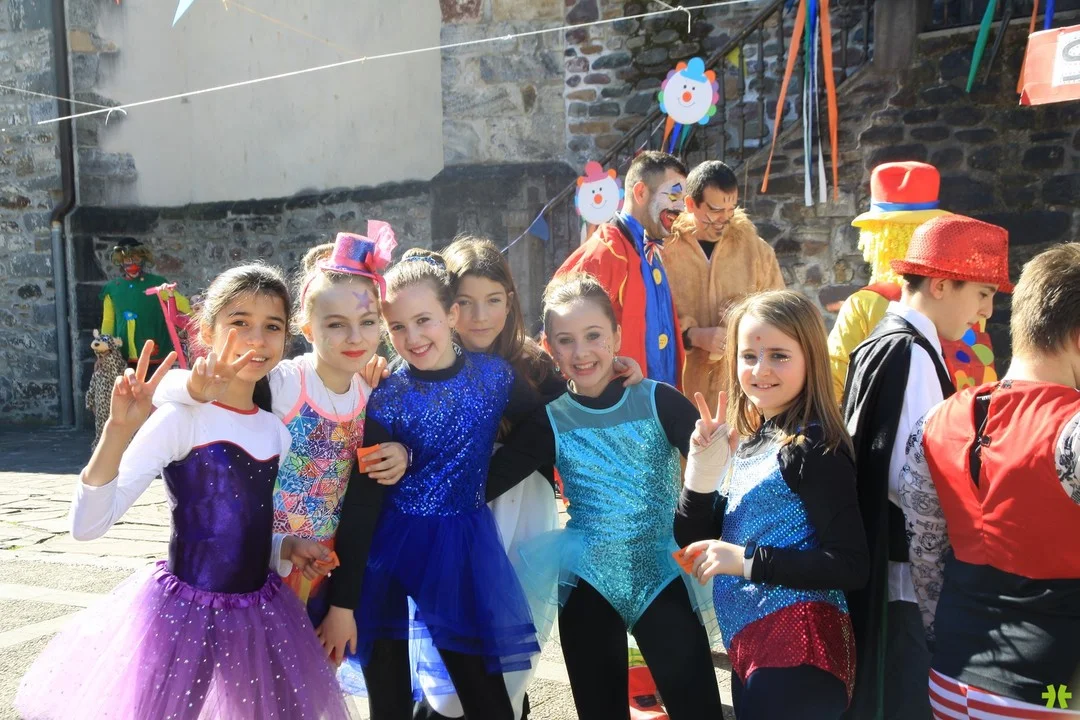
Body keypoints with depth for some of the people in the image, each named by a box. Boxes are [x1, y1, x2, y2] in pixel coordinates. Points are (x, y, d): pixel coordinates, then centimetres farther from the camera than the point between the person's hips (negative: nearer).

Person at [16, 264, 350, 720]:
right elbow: (87, 526, -22)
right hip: (185, 613, -6)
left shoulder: (276, 431, 3)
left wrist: (286, 550, -2)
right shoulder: (181, 417, -15)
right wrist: (119, 429, -34)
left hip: (259, 614, 6)